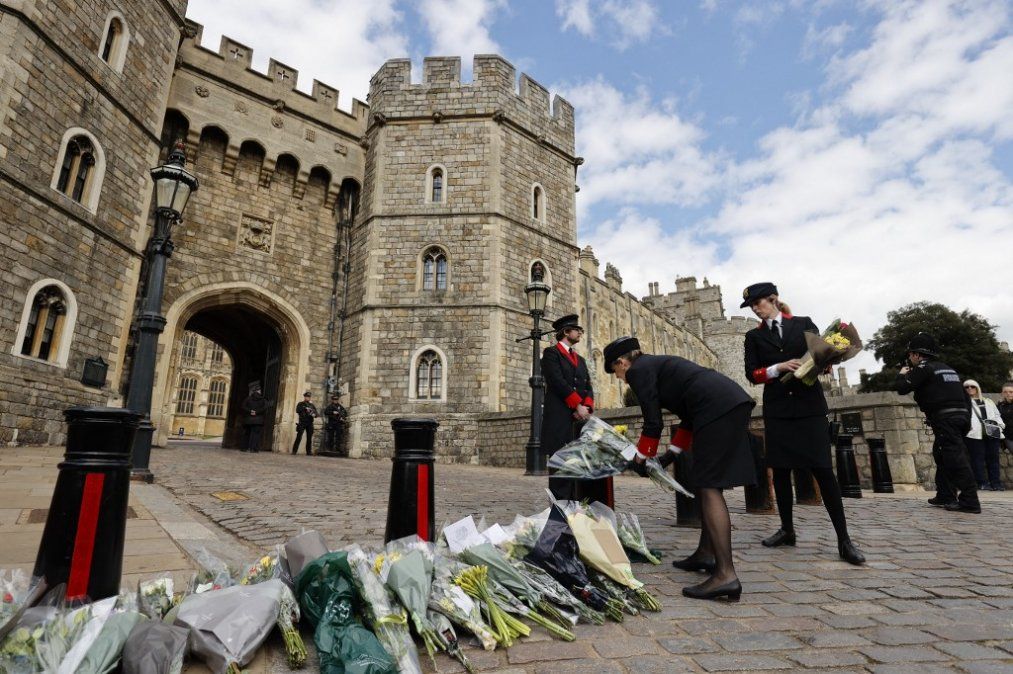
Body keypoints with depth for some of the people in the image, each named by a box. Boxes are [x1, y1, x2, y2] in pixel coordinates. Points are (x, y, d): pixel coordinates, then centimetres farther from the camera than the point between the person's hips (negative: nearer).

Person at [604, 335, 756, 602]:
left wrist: (640, 459, 14)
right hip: (733, 401, 10)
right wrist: (671, 453, 31)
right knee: (709, 483, 16)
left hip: (717, 408, -10)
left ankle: (726, 574, -14)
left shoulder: (638, 370, 1)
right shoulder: (658, 363, 27)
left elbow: (653, 422, -1)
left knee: (709, 487, -10)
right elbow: (689, 413, 28)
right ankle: (706, 552, 26)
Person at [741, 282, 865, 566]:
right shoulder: (754, 336, 10)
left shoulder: (804, 324, 8)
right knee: (780, 469, 5)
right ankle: (787, 530, 18)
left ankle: (844, 540, 2)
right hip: (776, 409, 2)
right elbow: (752, 374, 2)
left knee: (822, 468, -5)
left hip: (809, 404, -2)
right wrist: (779, 367, -14)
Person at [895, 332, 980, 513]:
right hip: (960, 416, 9)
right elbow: (965, 395, 23)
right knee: (940, 454, 17)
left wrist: (902, 374, 11)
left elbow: (901, 388, -10)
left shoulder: (924, 368, -6)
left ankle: (969, 501, -10)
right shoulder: (947, 368, 21)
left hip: (945, 418, -9)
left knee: (955, 458, -9)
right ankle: (945, 496, 21)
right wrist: (966, 419, 27)